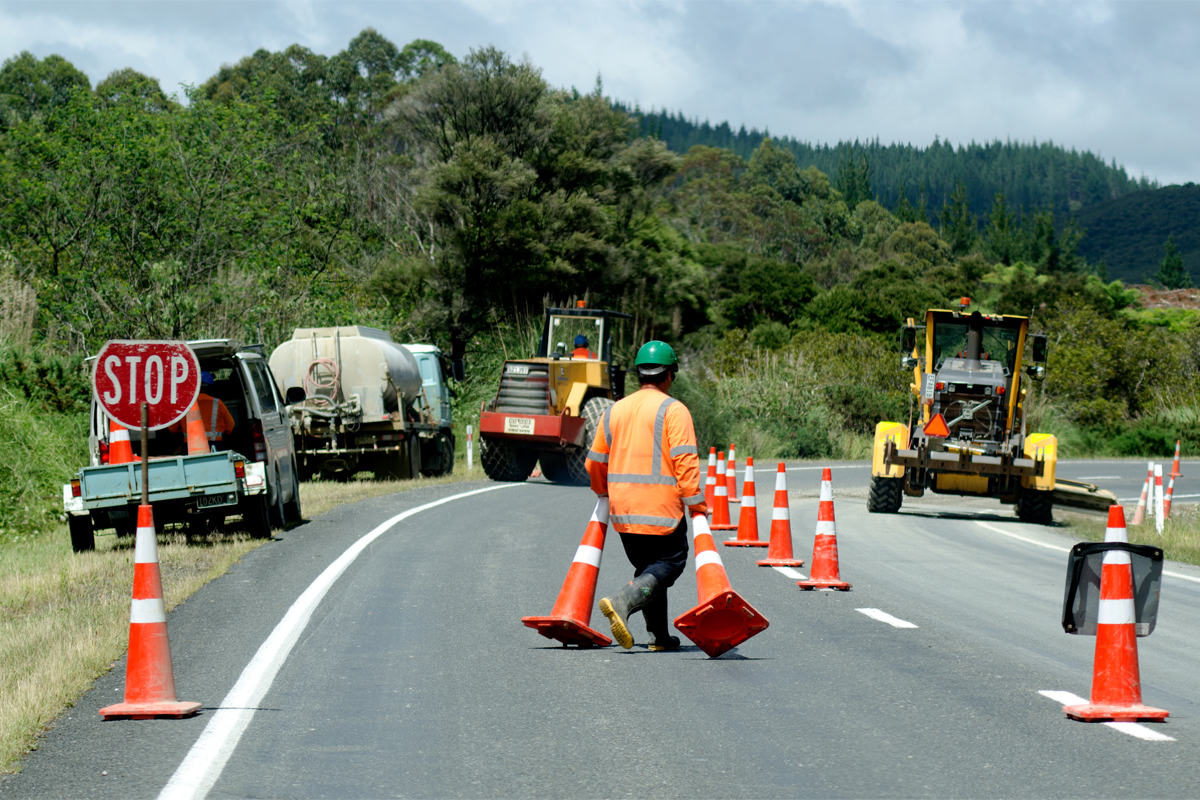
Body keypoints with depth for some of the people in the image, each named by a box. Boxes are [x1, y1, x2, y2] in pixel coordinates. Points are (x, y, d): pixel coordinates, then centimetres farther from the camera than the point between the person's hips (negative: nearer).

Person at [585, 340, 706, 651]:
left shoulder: (615, 410, 11)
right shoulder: (673, 410, -6)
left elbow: (594, 463, 17)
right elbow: (685, 461, -16)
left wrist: (605, 493, 35)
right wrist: (696, 505, -13)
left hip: (622, 509, 6)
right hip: (661, 508, -6)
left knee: (647, 567, 18)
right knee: (669, 563, 1)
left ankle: (659, 635, 14)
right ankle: (623, 602, -22)